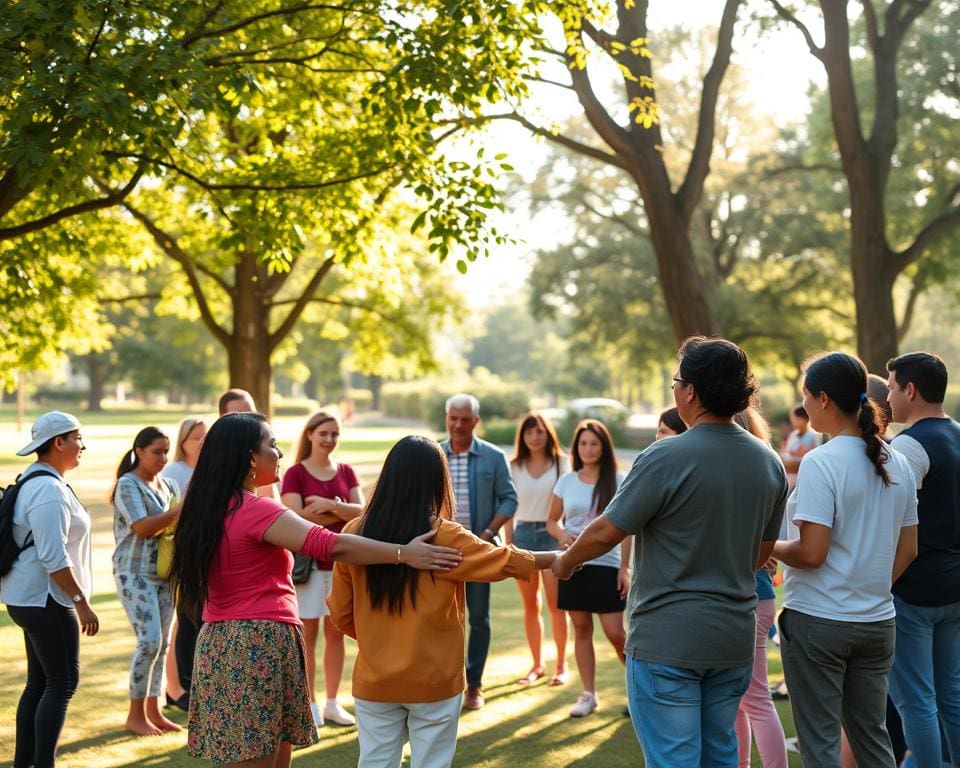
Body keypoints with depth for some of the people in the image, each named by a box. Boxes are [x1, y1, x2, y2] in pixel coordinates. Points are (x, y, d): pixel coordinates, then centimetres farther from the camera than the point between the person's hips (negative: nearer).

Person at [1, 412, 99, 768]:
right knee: (63, 683, -5)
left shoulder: (34, 481, 14)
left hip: (31, 597, 10)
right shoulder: (49, 490, -19)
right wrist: (81, 602, -21)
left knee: (39, 682, 15)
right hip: (45, 598, -10)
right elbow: (54, 558, -25)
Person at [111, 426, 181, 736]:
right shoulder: (128, 485, -8)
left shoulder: (165, 484, 13)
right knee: (150, 641, -13)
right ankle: (135, 715, -2)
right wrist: (180, 511, -25)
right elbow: (142, 527, -19)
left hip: (164, 573, 7)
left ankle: (153, 711, 15)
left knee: (162, 643, 6)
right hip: (135, 574, -7)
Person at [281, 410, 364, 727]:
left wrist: (328, 505, -18)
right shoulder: (295, 474, -3)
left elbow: (360, 511, -2)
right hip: (308, 562, -4)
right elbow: (295, 517, -14)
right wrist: (341, 513, -9)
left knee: (336, 632, 7)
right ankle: (310, 704, 10)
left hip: (341, 561, 4)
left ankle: (332, 703, 16)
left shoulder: (346, 472, 9)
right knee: (308, 633, 1)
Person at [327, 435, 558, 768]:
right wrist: (558, 558, 17)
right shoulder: (445, 538, -13)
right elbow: (507, 561, 0)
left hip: (374, 681, 3)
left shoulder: (354, 534, -6)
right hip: (433, 683, -2)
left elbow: (341, 614, 2)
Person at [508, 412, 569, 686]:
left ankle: (561, 664, 9)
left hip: (552, 534, -3)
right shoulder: (514, 467, 7)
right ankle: (537, 664, 17)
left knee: (555, 603, -2)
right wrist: (508, 542, 4)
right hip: (523, 534, 3)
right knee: (530, 605, 8)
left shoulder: (561, 464, -1)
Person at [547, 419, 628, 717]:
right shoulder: (566, 482, 5)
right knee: (581, 629, 7)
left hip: (607, 565, -3)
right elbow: (552, 521, 13)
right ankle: (589, 694, 17)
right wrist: (562, 535, -10)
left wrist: (625, 568, -6)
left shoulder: (618, 481, -2)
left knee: (615, 632, -5)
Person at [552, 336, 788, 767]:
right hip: (734, 640, 7)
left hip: (668, 640, -6)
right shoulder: (770, 463, 4)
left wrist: (565, 562, 6)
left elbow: (605, 533, -13)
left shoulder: (667, 457, -17)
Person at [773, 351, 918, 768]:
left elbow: (811, 553, -19)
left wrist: (770, 548, -1)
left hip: (817, 622, -7)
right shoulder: (897, 463, 6)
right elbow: (907, 550, 11)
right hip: (877, 621, 7)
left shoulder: (820, 463, -16)